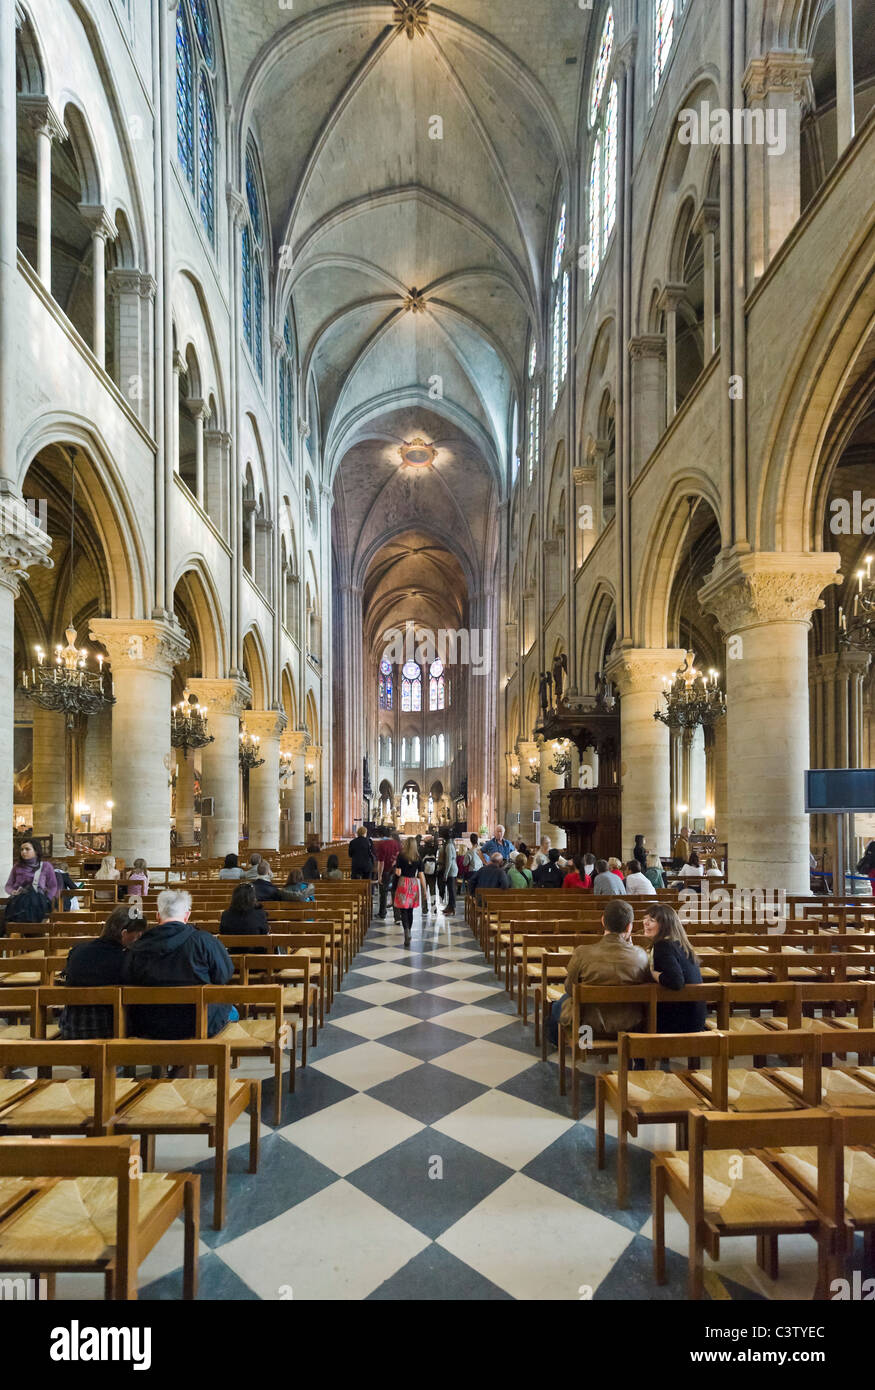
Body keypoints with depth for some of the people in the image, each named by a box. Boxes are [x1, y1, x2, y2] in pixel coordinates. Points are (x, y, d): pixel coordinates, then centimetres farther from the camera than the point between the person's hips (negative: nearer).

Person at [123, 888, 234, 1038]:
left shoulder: (136, 947, -9)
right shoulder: (203, 940, -17)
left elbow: (126, 982, 4)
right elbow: (224, 976, -6)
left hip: (148, 1029, 3)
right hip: (197, 1026, -3)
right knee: (229, 1009, 25)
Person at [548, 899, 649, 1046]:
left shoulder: (582, 953, -23)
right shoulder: (641, 955, -19)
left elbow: (569, 988, -8)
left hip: (589, 1025, -2)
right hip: (630, 1027, 2)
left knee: (559, 1005, 29)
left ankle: (555, 1041, 56)